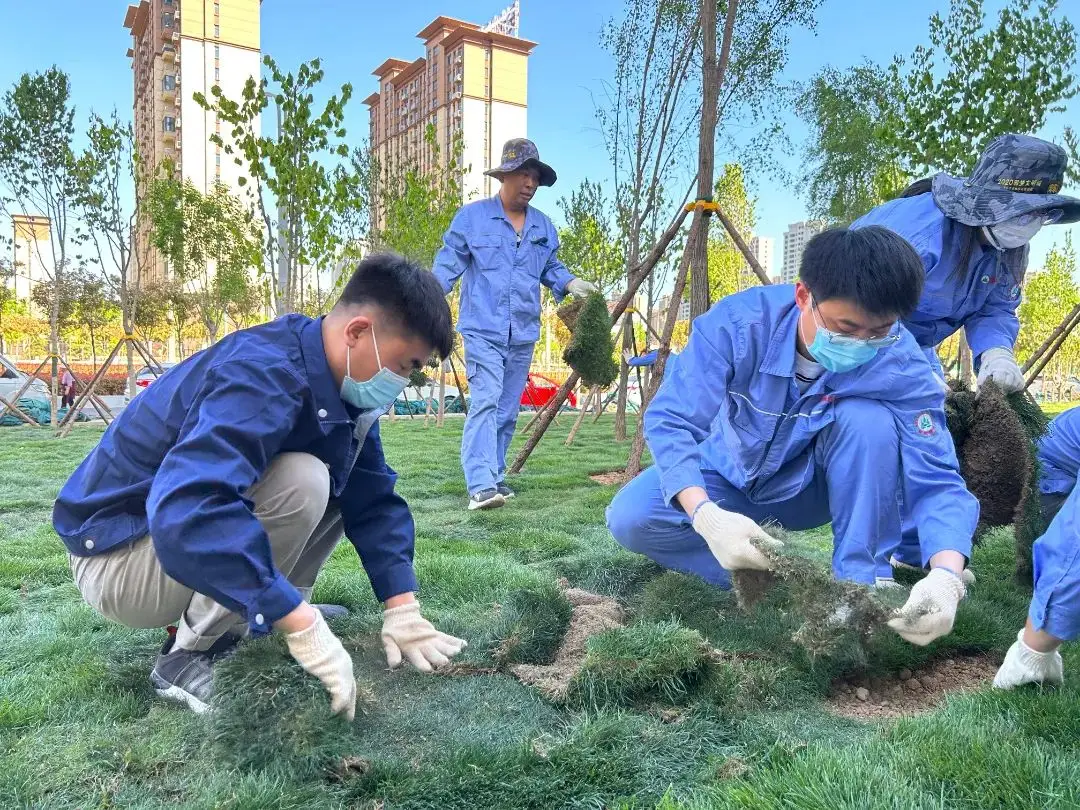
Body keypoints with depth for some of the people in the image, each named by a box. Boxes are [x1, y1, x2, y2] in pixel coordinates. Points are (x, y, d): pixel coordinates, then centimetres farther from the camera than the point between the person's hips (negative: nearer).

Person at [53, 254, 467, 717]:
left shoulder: (341, 383, -4)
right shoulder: (264, 375, -31)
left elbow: (373, 497, -1)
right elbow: (186, 510, -45)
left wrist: (402, 607, -11)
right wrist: (302, 624, -43)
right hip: (119, 554, -8)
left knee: (351, 484, 1)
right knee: (300, 483, -29)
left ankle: (232, 627, 5)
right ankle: (189, 659, -13)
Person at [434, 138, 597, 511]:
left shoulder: (543, 226, 14)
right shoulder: (472, 216, 1)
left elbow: (551, 267, 23)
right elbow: (447, 265, 0)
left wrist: (571, 283, 3)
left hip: (523, 334, 6)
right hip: (483, 330, -5)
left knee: (508, 410, 10)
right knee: (485, 402, -17)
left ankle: (495, 477, 21)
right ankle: (480, 486, -21)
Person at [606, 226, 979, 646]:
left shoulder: (901, 365, -27)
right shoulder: (739, 321, -31)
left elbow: (936, 481, -30)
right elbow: (669, 421, -32)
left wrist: (946, 576, -50)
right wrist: (706, 515, -49)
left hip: (815, 486, 0)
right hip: (733, 478, 1)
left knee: (869, 420, -32)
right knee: (629, 519, -25)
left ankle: (856, 584, -18)